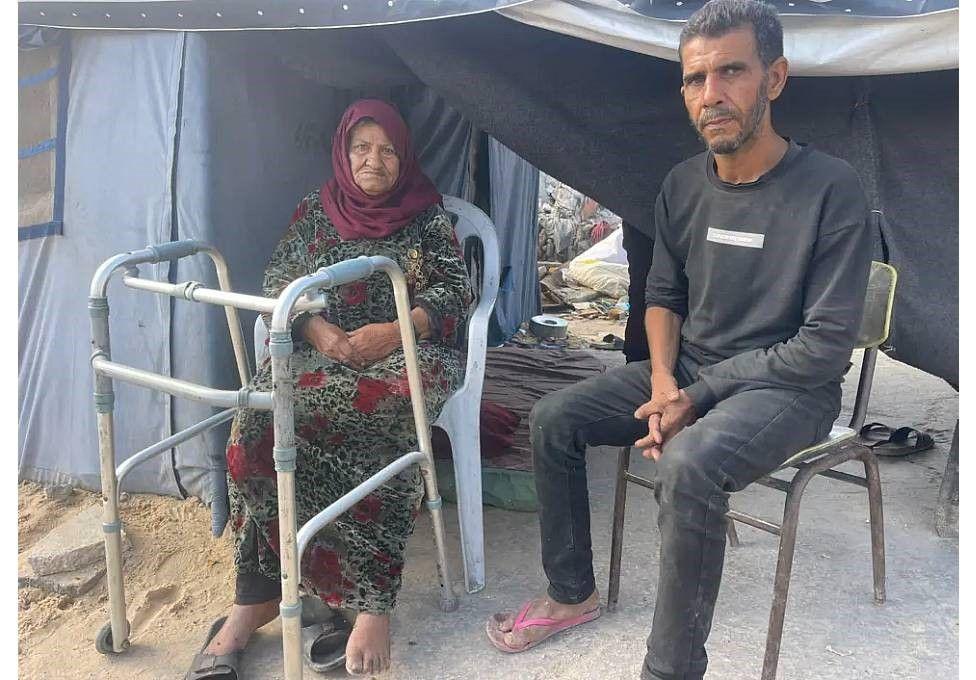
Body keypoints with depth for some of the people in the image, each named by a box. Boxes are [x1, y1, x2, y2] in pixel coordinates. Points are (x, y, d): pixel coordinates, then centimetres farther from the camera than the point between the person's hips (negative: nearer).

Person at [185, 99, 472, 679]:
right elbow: (279, 282, 11)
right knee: (267, 419, -30)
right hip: (320, 348, 3)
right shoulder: (316, 210, 18)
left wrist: (393, 331, -16)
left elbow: (455, 290, 2)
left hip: (404, 350, -3)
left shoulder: (428, 216, 11)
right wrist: (316, 328, -11)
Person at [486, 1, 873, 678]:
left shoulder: (831, 190, -16)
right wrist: (663, 380, -8)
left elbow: (826, 345, -18)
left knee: (688, 465, -36)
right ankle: (572, 594, 13)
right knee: (552, 419, -5)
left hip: (786, 387, -6)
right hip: (686, 370, 7)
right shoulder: (684, 184, 2)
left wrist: (697, 397, -19)